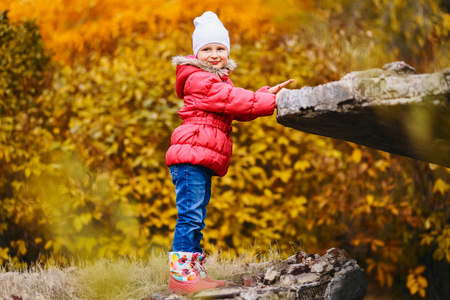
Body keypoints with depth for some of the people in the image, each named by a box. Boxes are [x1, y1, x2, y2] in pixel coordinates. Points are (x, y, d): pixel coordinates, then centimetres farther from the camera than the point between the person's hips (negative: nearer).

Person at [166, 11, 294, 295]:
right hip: (191, 156, -10)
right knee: (190, 216, -13)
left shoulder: (219, 80, 25)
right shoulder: (199, 80, -7)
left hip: (203, 162, 10)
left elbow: (239, 109, 15)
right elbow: (232, 100, -17)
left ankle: (196, 272, 16)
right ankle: (180, 275, -14)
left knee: (197, 219, 12)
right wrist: (270, 101, -17)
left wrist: (266, 96, -2)